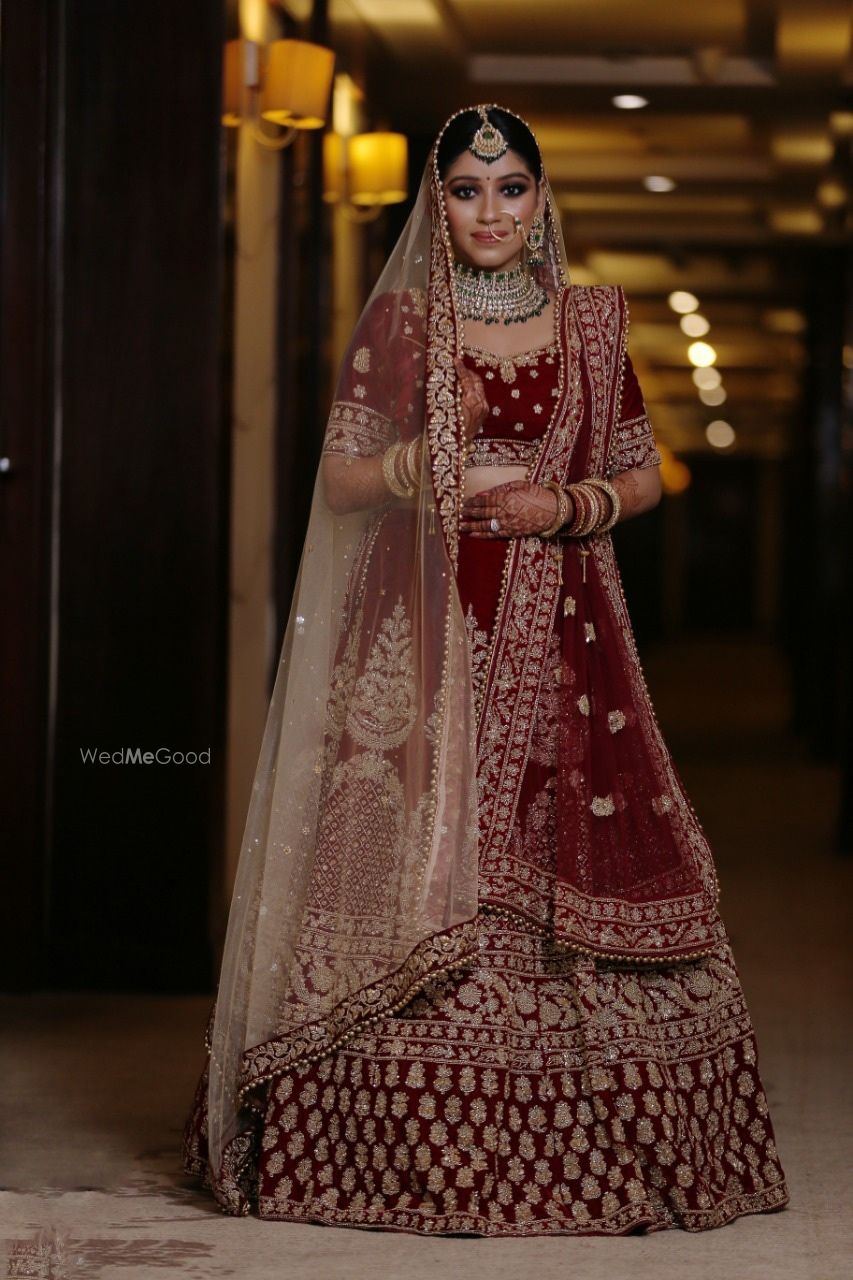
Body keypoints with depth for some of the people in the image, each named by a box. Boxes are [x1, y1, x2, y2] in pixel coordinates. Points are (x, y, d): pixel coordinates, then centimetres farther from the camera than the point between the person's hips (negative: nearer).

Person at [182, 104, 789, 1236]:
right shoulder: (399, 322, 5)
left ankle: (572, 1158, 4)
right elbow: (340, 479, 5)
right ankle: (417, 1152, -1)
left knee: (571, 868, -4)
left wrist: (570, 505, -6)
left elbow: (643, 474, 13)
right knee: (422, 865, -8)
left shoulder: (590, 322, 10)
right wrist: (427, 460, -14)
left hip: (557, 633, 2)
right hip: (428, 630, -1)